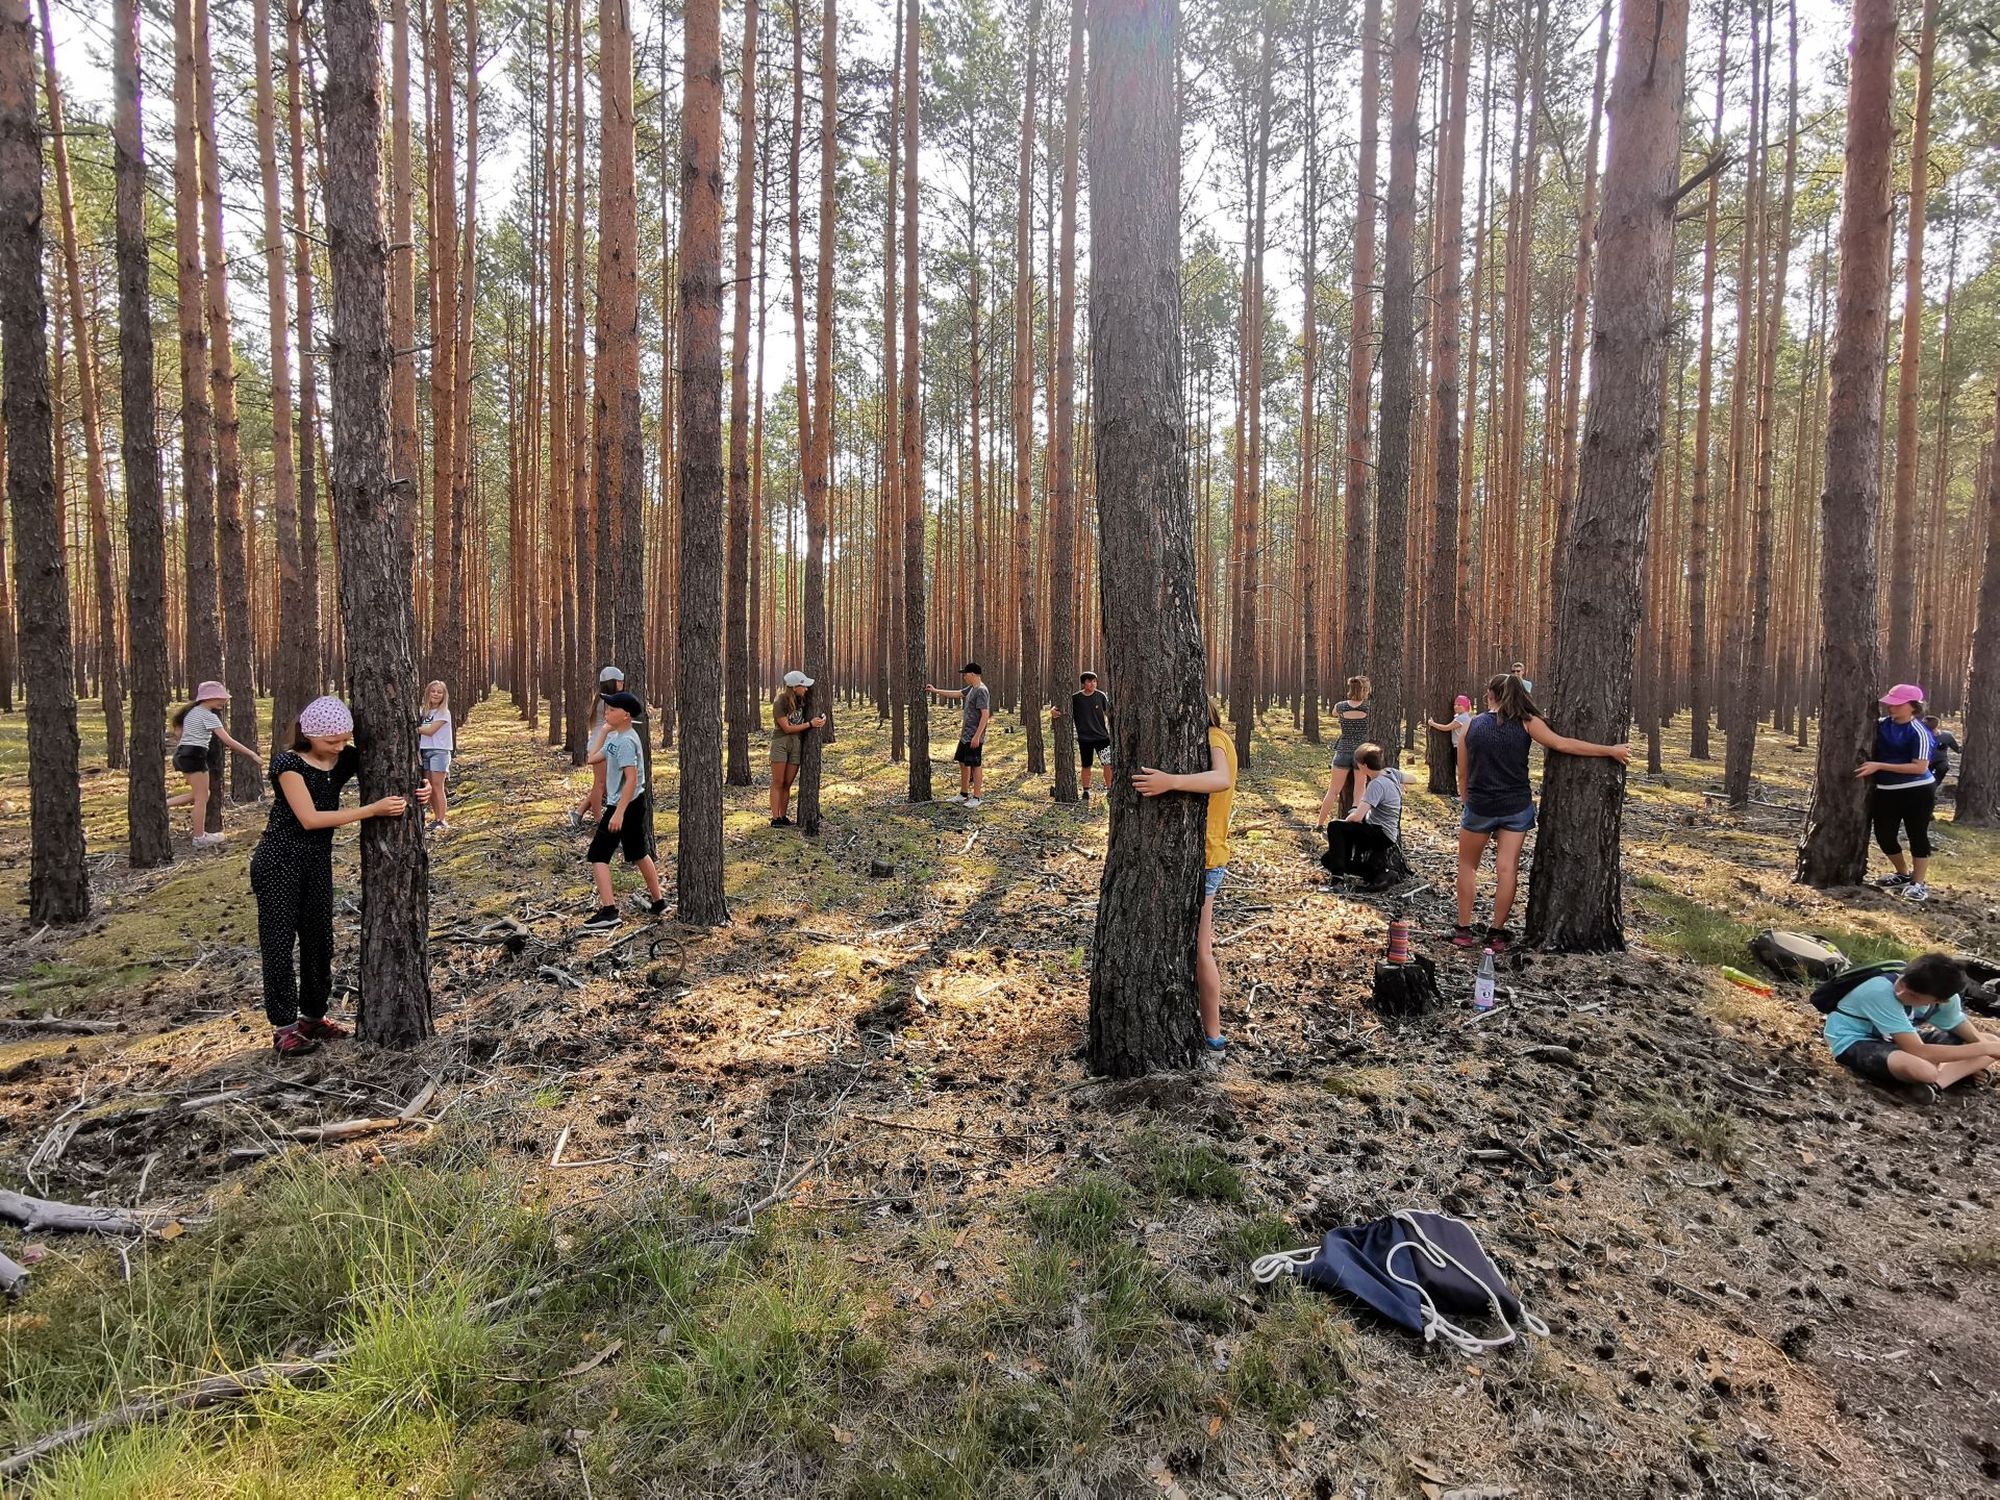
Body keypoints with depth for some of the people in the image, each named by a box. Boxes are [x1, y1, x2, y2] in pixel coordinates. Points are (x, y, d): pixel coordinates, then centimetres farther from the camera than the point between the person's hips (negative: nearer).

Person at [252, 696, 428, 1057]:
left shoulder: (346, 759, -3)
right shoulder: (288, 763, -18)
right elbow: (310, 818, -25)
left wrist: (420, 790, -18)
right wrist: (373, 809, -29)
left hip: (318, 861, 5)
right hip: (278, 863, -5)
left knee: (319, 939, 10)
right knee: (279, 942, 1)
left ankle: (313, 1016, 23)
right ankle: (283, 1026, 8)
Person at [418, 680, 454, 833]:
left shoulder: (443, 712, -5)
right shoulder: (425, 711, 13)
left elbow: (430, 731, -13)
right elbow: (422, 733, 7)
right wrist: (418, 751, -4)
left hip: (439, 751, -6)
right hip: (425, 751, 6)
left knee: (437, 787, -9)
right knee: (429, 787, 5)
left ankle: (442, 821, -9)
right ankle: (436, 819, 13)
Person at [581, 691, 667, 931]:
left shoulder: (626, 741, -20)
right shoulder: (614, 736, 9)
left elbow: (631, 779, -26)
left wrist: (618, 813, -28)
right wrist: (605, 730, 16)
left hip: (624, 805, -10)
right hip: (634, 804, 10)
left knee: (598, 855, -6)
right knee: (639, 853, 19)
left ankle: (608, 912, -10)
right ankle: (657, 901, 29)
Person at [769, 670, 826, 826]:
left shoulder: (801, 700, 3)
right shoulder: (779, 703, -14)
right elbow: (787, 728, -14)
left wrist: (822, 718, -2)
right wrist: (810, 724, -14)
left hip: (797, 744, 5)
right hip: (780, 743, -5)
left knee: (787, 784, 7)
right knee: (778, 783, -3)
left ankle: (784, 817, 12)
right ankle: (775, 818, -3)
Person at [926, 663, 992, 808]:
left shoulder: (982, 691, -17)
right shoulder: (971, 688, 11)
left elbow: (985, 715, -21)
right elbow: (955, 693, 26)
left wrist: (977, 736, -23)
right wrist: (935, 690, 28)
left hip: (974, 737, -10)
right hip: (965, 735, 10)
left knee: (975, 765, -3)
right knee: (963, 763, 15)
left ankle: (976, 798, 4)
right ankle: (963, 794, 25)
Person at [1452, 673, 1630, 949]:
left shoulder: (1472, 726, -1)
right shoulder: (1526, 723, -3)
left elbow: (1463, 774, 4)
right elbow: (1561, 744, -10)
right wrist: (1611, 750, -4)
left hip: (1479, 807, 0)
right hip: (1516, 807, 0)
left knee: (1467, 866, 14)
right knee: (1507, 869, 5)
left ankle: (1463, 930, 13)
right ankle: (1496, 933, 10)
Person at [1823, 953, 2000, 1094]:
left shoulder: (1945, 999, -12)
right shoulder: (1882, 992, -33)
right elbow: (1918, 1052, -34)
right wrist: (1986, 1048, -27)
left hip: (1895, 1038, 8)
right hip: (1854, 1041, -8)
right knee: (1922, 1069, -37)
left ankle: (1934, 1083, -12)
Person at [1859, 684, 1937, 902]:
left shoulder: (1918, 732, -15)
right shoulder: (1881, 725, 3)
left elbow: (1920, 767, -20)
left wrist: (1879, 766, -23)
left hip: (1917, 792, -6)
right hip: (1886, 792, 7)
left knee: (1917, 836, 2)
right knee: (1884, 835, 10)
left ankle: (1918, 883, 12)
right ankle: (1903, 875, 32)